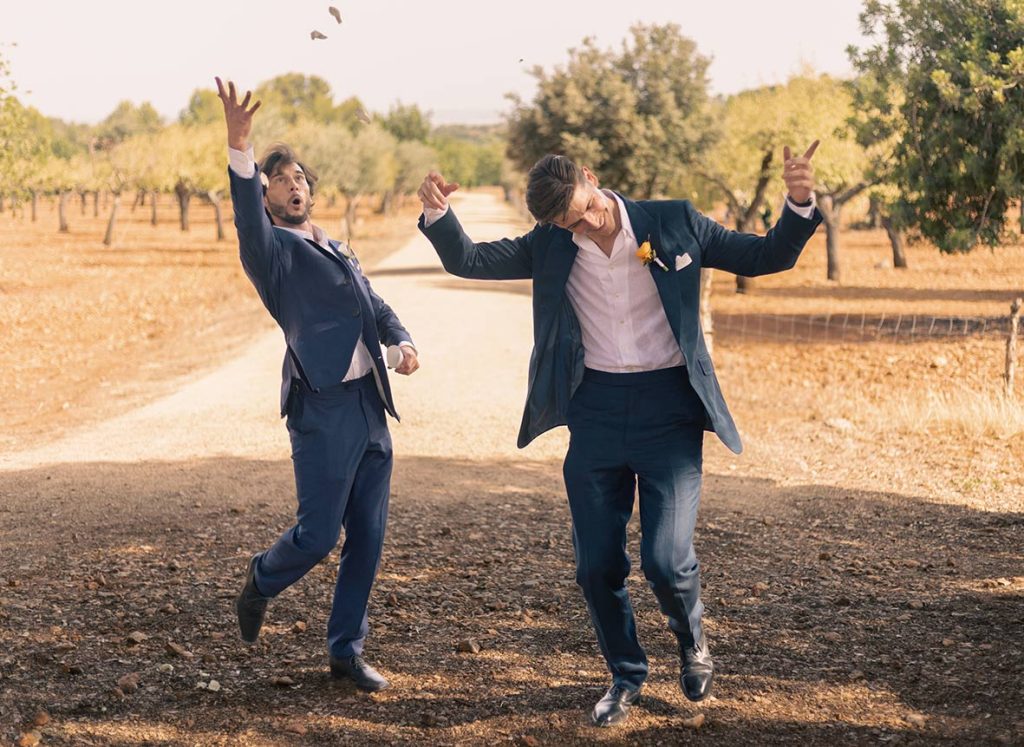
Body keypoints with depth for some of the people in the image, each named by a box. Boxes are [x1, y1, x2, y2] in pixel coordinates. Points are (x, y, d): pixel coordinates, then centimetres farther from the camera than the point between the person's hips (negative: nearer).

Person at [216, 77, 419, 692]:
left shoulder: (338, 252, 23)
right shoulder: (272, 249, -2)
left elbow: (377, 307, 18)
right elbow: (249, 220, -24)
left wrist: (403, 342, -5)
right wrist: (240, 147, -40)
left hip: (371, 407, 7)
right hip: (323, 409, -7)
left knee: (368, 537, 8)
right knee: (318, 535, -6)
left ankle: (347, 649, 20)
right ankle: (263, 581, 26)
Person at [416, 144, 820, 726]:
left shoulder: (675, 223, -2)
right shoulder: (551, 247, 2)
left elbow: (767, 257, 3)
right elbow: (468, 260, 2)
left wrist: (800, 205, -15)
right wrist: (439, 214, -17)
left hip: (668, 410, -3)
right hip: (594, 411, 3)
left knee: (667, 559, -13)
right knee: (597, 566, 5)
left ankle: (692, 639, 22)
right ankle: (627, 676, 30)